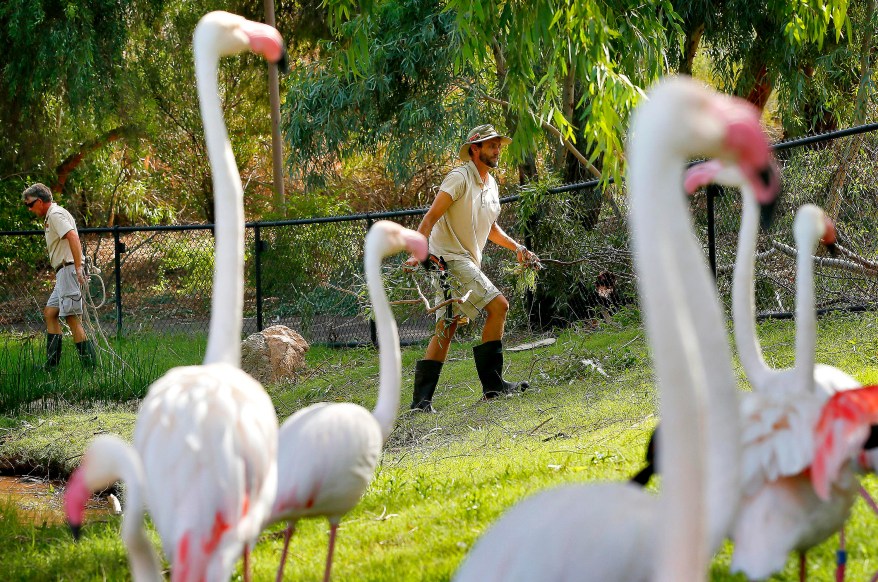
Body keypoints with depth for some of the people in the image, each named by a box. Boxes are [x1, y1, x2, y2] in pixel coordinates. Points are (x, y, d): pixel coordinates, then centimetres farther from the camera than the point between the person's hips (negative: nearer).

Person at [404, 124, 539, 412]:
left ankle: (421, 398, 6)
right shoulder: (460, 178, -12)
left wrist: (517, 248, 16)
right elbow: (431, 217, -20)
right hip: (449, 258, -10)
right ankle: (492, 384, -12)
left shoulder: (491, 184, 16)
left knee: (446, 329, 6)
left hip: (469, 262, 10)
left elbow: (491, 228, 28)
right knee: (498, 304, -17)